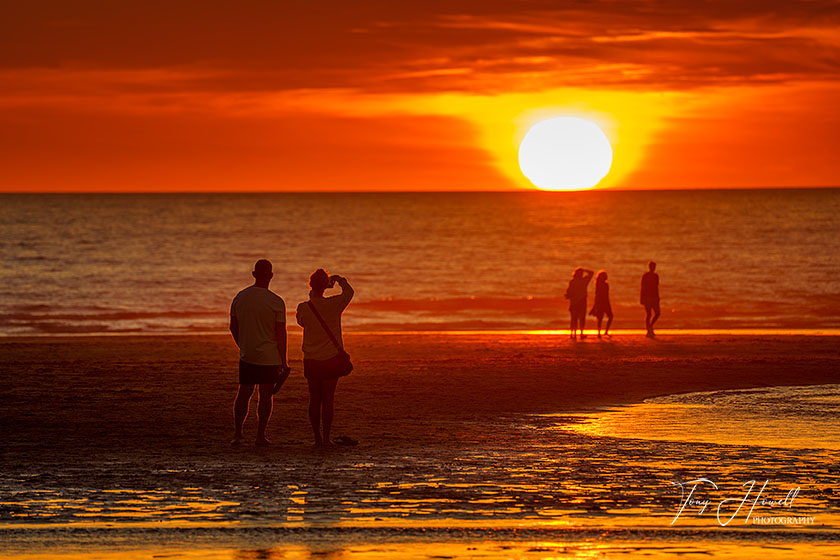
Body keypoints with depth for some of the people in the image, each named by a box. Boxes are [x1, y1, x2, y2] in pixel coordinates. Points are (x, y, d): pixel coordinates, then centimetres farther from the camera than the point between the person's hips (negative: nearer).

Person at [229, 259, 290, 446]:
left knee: (243, 394, 12)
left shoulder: (239, 297, 2)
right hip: (270, 357, -4)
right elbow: (281, 334, -10)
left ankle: (237, 434, 9)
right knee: (266, 396, 5)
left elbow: (233, 327, 10)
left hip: (246, 355, 4)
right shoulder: (276, 302, -12)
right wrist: (283, 362, -3)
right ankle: (260, 436, 8)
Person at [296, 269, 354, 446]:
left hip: (311, 360, 1)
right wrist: (340, 279, 29)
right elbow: (349, 292, 10)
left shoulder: (303, 308, -7)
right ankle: (326, 437, 1)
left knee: (314, 399, 7)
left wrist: (311, 298, 24)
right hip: (331, 358, -1)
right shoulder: (333, 304, -10)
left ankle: (317, 437, 6)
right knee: (328, 399, 2)